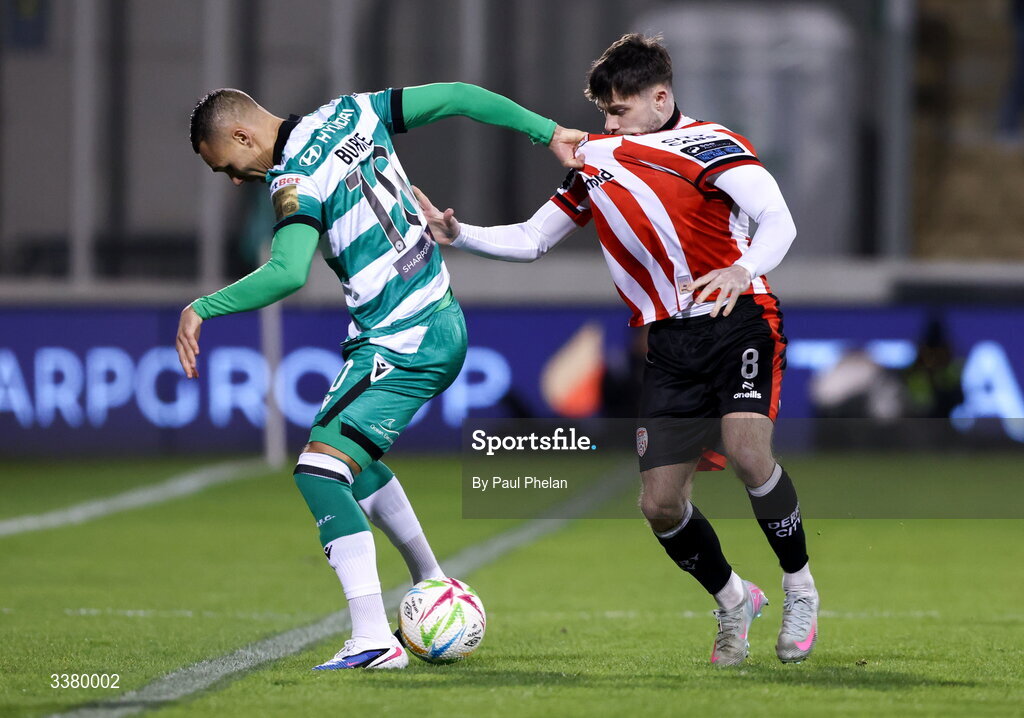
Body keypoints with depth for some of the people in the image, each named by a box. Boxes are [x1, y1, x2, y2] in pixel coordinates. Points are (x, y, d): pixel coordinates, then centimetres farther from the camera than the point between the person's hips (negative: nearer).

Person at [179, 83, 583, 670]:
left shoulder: (296, 181, -17)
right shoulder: (351, 114, 8)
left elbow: (289, 273, -33)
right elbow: (455, 96, 10)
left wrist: (202, 309, -28)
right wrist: (548, 132, 13)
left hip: (399, 346, -10)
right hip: (443, 322, 10)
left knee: (319, 471, -16)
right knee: (356, 460, 28)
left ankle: (374, 640, -25)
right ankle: (433, 586, 40)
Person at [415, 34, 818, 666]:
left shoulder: (706, 145, -4)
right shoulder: (595, 160, 16)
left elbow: (778, 221, -19)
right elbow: (530, 240, 22)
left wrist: (743, 270, -39)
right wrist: (457, 235, 5)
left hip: (739, 321, -6)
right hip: (671, 345, 6)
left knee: (747, 452, -29)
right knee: (661, 503, -3)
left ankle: (800, 588, -7)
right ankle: (733, 602, 24)